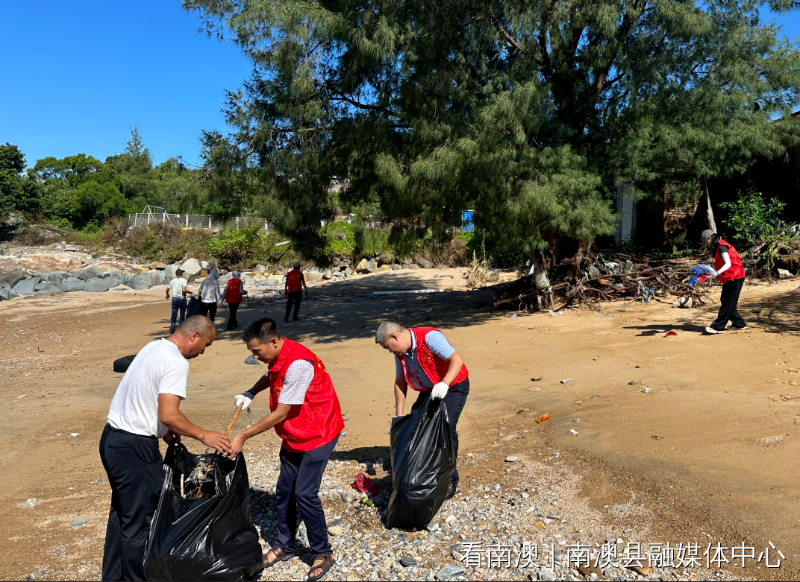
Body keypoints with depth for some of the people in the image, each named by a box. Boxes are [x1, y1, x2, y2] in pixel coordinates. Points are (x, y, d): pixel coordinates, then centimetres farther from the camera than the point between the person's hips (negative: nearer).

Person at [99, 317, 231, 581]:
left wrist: (163, 430, 15)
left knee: (121, 512, 23)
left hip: (112, 438, 10)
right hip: (134, 448, -10)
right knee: (139, 522, 6)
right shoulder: (176, 363, -20)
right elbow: (169, 415, -27)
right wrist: (203, 435, -15)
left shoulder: (153, 347, 9)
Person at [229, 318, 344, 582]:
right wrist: (250, 393, 4)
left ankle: (323, 553, 11)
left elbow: (280, 414, -25)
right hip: (293, 435, 9)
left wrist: (243, 436, -18)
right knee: (284, 490, 12)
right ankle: (284, 546, 30)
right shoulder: (278, 357, -1)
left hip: (318, 433, -9)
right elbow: (270, 376, 24)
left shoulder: (297, 364, -30)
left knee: (304, 493, -8)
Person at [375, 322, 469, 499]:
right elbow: (400, 382, 2)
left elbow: (456, 360, -35)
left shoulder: (429, 337, -29)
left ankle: (450, 479, 0)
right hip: (429, 390, 8)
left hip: (453, 386, -7)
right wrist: (399, 414, -1)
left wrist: (444, 384, -48)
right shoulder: (400, 352, -5)